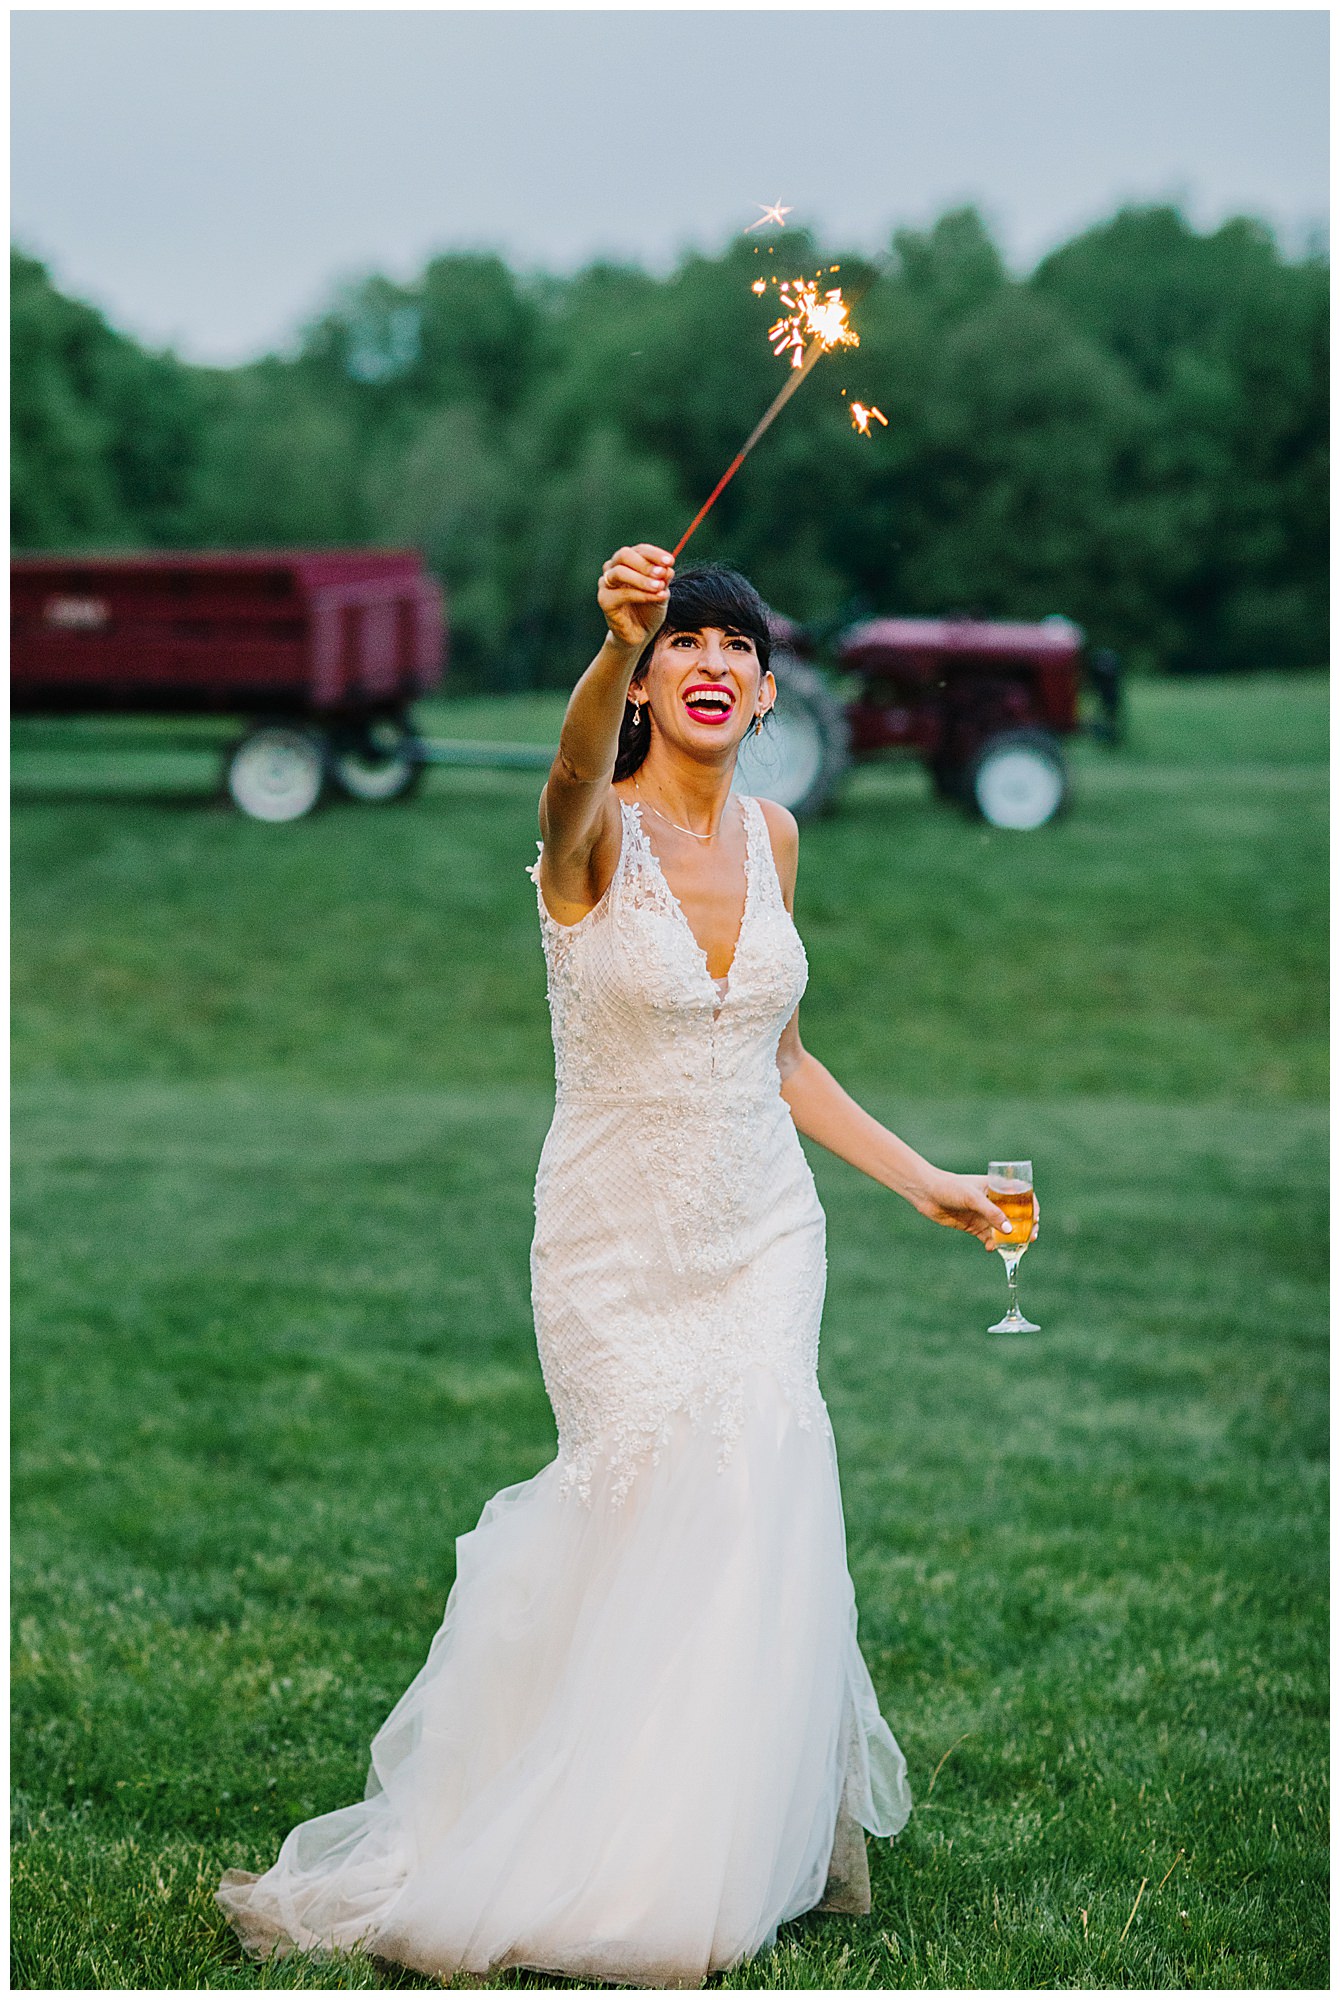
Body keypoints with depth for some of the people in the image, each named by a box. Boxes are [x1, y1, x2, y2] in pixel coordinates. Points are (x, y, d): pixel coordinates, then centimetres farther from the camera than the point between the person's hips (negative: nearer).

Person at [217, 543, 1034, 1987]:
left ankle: (746, 1841, 8)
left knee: (750, 1508, -9)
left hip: (762, 1234, 4)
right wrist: (616, 641, -60)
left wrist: (919, 1181, 13)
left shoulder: (769, 836, 5)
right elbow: (577, 774, -40)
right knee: (648, 1507, -1)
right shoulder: (594, 833, -13)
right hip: (618, 1245, -3)